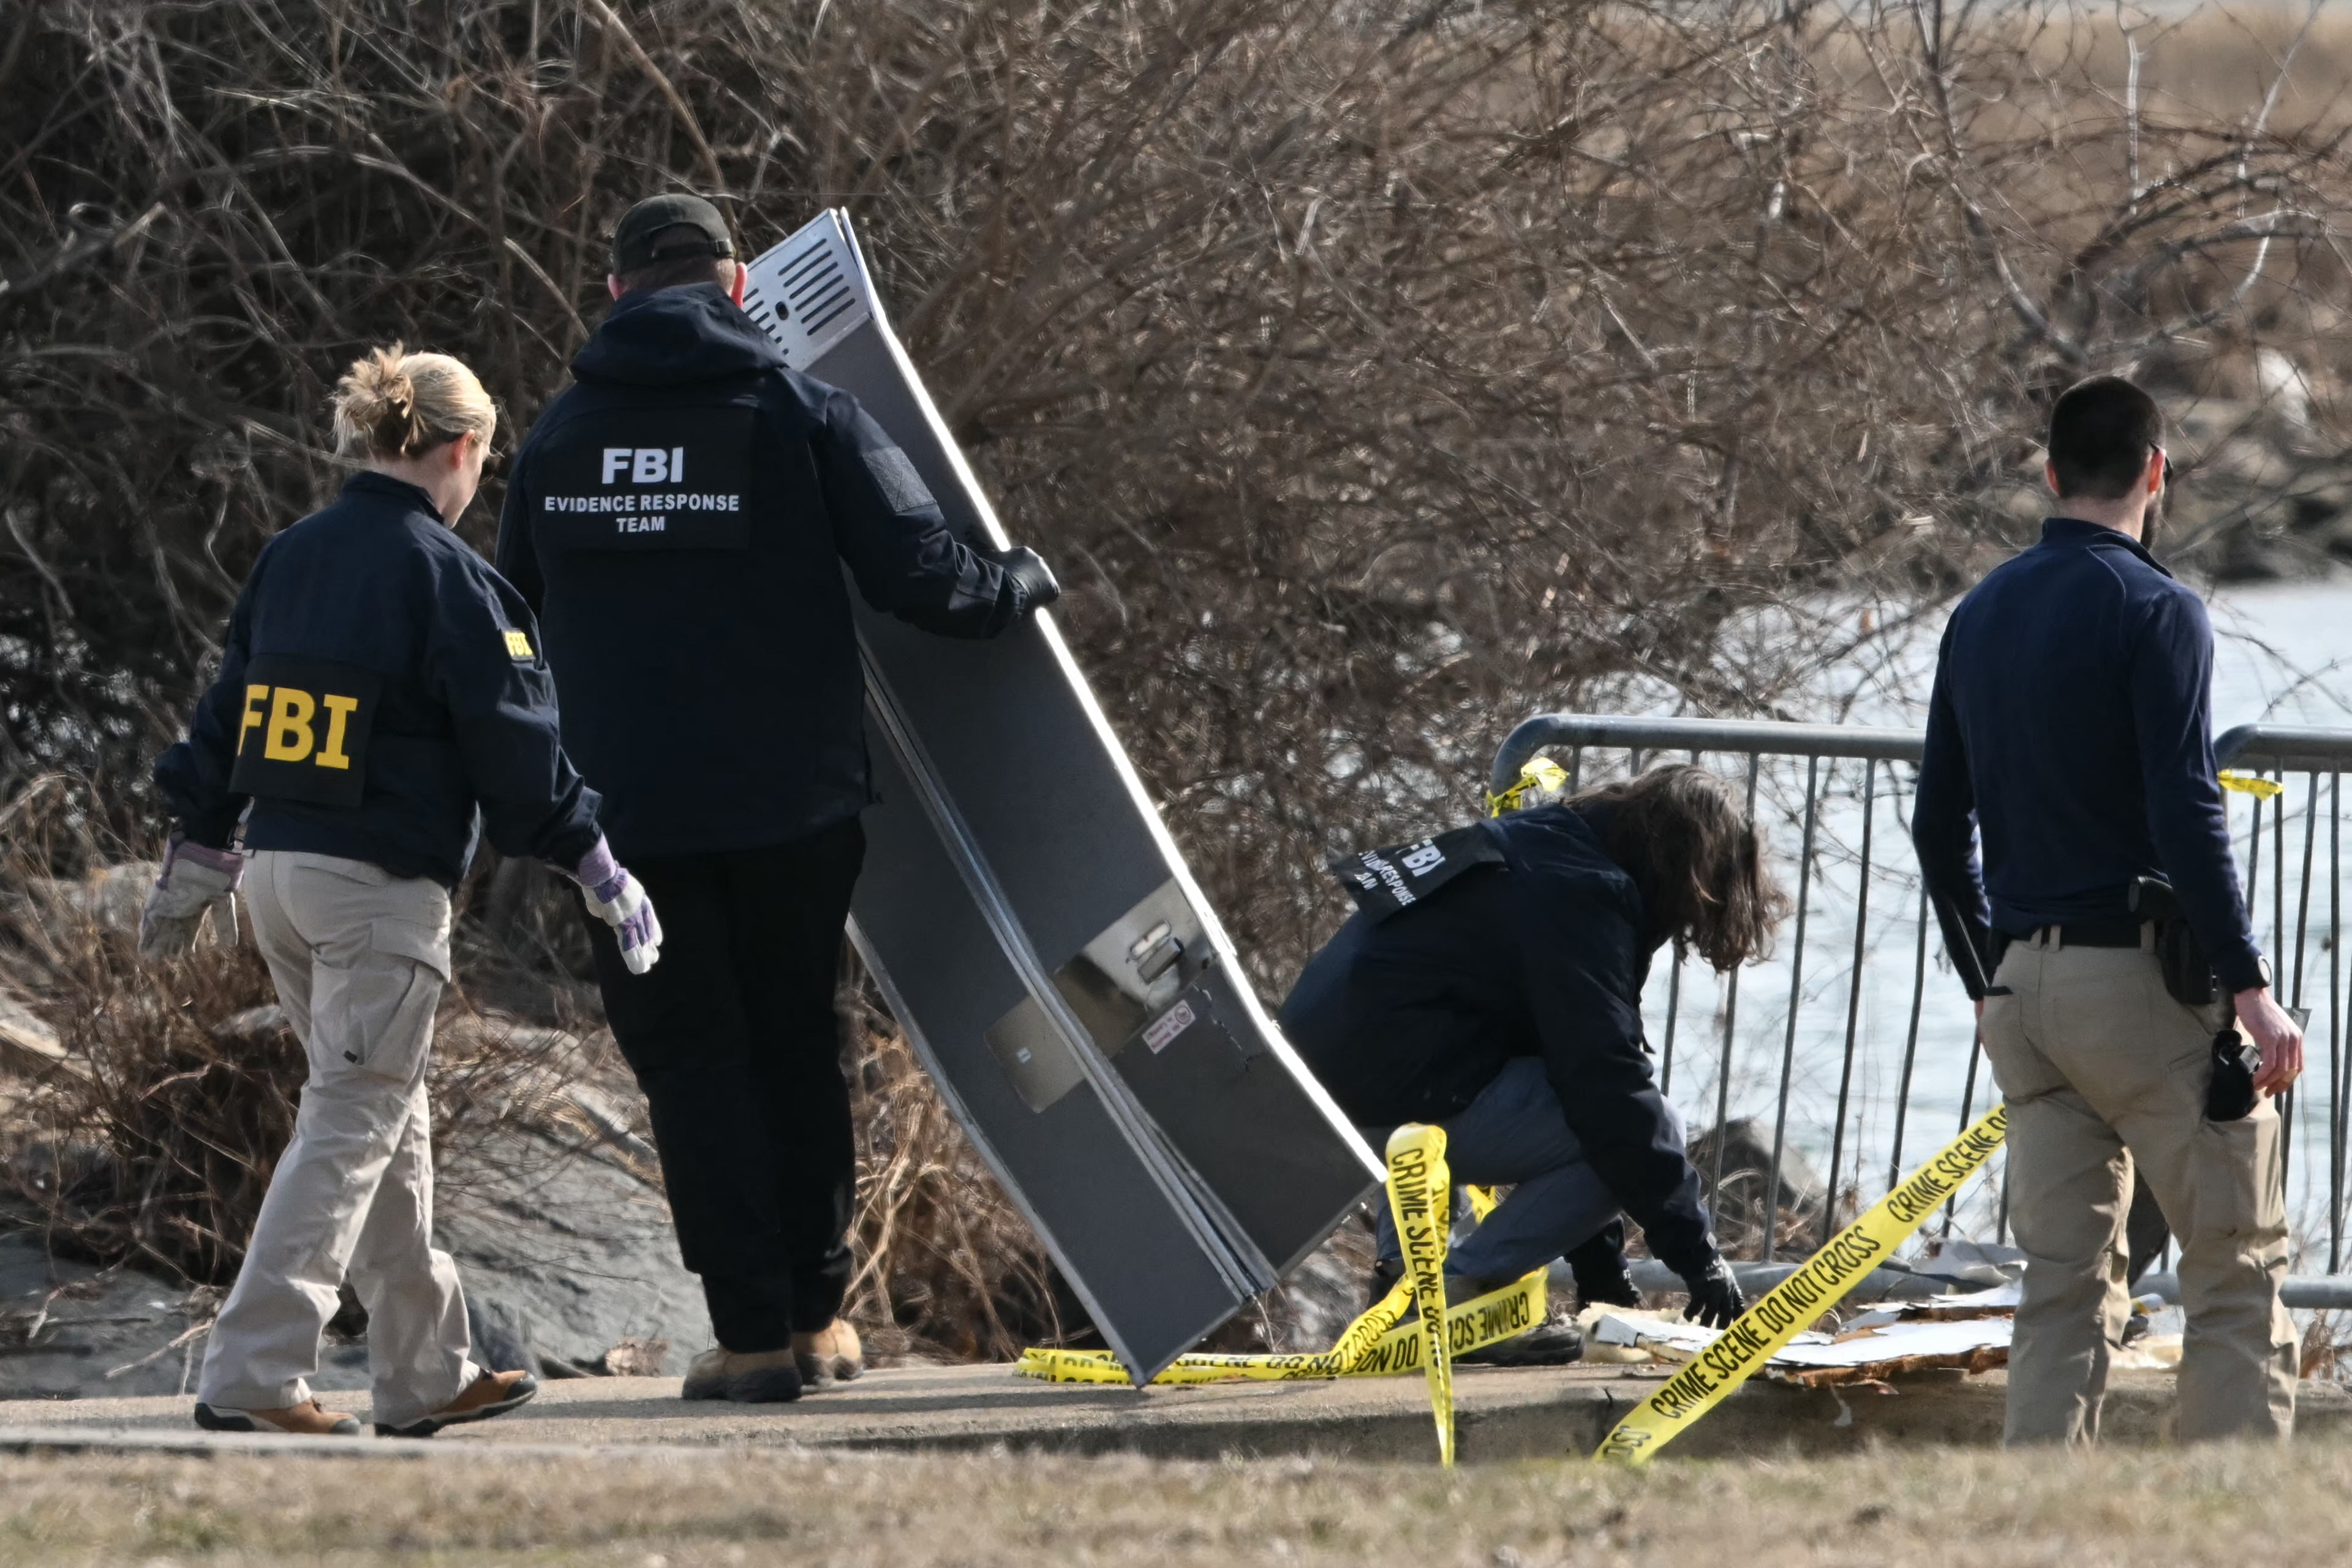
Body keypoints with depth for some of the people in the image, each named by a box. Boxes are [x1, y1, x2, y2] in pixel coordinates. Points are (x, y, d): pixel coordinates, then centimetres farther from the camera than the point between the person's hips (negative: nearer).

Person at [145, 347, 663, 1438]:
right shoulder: (443, 577, -11)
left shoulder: (289, 560, 10)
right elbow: (514, 745, -9)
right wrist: (599, 871, 1)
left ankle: (429, 1375, 22)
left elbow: (225, 719, 16)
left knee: (392, 1119, 17)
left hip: (277, 868, 8)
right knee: (351, 1125, -5)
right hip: (381, 892, -8)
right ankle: (250, 1377, -13)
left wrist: (196, 863, 25)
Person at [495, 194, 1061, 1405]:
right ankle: (817, 1317, 18)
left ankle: (751, 1335, 0)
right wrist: (1024, 582, 9)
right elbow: (921, 575, -10)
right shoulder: (802, 416, -4)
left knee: (690, 1063, 5)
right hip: (790, 805, 0)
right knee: (794, 1051, 14)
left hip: (630, 813, 1)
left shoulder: (561, 435, 5)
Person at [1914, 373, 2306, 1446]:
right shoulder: (2154, 610, -10)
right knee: (2238, 1261, -1)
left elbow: (1940, 827, 16)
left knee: (2065, 1279, 7)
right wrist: (2249, 987, -16)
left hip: (2024, 985, 7)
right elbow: (2186, 814, -18)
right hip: (2145, 977, -7)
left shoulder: (1979, 618, 12)